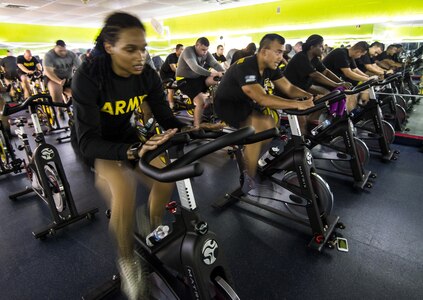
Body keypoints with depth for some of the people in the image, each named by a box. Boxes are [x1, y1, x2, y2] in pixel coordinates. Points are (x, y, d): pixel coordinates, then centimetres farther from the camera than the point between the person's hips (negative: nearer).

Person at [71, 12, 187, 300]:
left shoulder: (148, 75, -16)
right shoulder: (89, 77, -29)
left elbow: (167, 118, -13)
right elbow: (88, 141, -33)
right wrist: (133, 151, -49)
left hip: (125, 136, 5)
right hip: (93, 145, -4)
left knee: (165, 180, -10)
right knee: (124, 193, -30)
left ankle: (154, 235, 21)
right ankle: (127, 260, -1)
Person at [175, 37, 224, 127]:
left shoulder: (206, 53, 0)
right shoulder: (188, 51, -20)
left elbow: (215, 64, -11)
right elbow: (195, 67, -37)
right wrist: (211, 73, -48)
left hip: (197, 78, 7)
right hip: (185, 80, -6)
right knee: (201, 102, -24)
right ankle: (197, 127, -13)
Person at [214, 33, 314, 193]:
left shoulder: (271, 68, -3)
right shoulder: (245, 67, -29)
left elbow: (289, 88, -4)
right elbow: (262, 99, -40)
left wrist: (311, 97, -23)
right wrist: (298, 104, -43)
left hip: (245, 102, 9)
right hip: (227, 104, -8)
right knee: (261, 127, -31)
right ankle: (250, 178, -19)